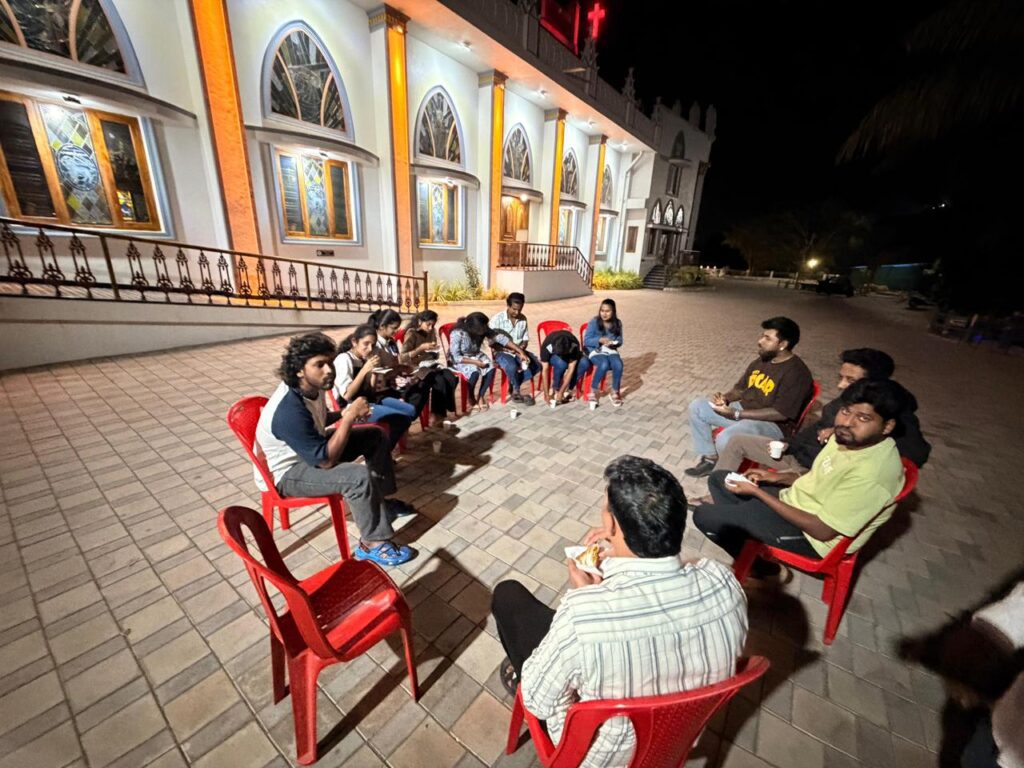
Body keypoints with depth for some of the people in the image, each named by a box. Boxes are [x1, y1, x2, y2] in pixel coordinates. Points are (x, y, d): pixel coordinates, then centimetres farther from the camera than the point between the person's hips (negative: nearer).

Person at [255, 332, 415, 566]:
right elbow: (325, 460, -33)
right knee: (359, 477, -31)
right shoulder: (289, 411, -35)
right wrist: (349, 417, -32)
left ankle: (381, 500, 16)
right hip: (286, 471, -9)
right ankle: (372, 544, -11)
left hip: (311, 448, 9)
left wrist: (343, 415, -6)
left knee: (375, 436, 4)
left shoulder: (313, 386, -8)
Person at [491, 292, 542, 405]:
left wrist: (521, 349, -14)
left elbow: (525, 339, 10)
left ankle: (513, 386, -5)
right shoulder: (497, 319, -13)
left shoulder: (523, 318, 3)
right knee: (512, 367, -36)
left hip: (519, 351, 5)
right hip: (502, 352, -5)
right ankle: (517, 392, -8)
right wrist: (513, 349, -24)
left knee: (536, 365, -18)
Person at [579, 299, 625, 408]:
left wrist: (614, 343, -14)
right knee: (604, 364, -34)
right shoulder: (594, 322, -9)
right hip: (595, 350, -3)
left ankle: (615, 392, -6)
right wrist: (600, 340, -26)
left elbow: (619, 341, 9)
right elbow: (586, 341, -10)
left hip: (611, 350, 3)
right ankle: (593, 392, -14)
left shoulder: (617, 323, 1)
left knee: (618, 365, -28)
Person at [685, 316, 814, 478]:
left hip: (772, 424, -9)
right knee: (697, 406, -3)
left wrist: (736, 414, -24)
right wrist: (726, 397, -8)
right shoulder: (761, 360, 7)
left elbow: (781, 414, -23)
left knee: (725, 439, -35)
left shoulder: (796, 373, -18)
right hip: (743, 410, 9)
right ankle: (710, 458, 4)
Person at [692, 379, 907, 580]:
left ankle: (758, 566, 10)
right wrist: (780, 477, -3)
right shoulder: (847, 436, -5)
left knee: (704, 516, -12)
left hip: (810, 535, -9)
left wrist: (756, 492, -22)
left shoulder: (872, 473, -32)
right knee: (718, 479, 13)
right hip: (795, 500, 9)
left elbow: (822, 530, -25)